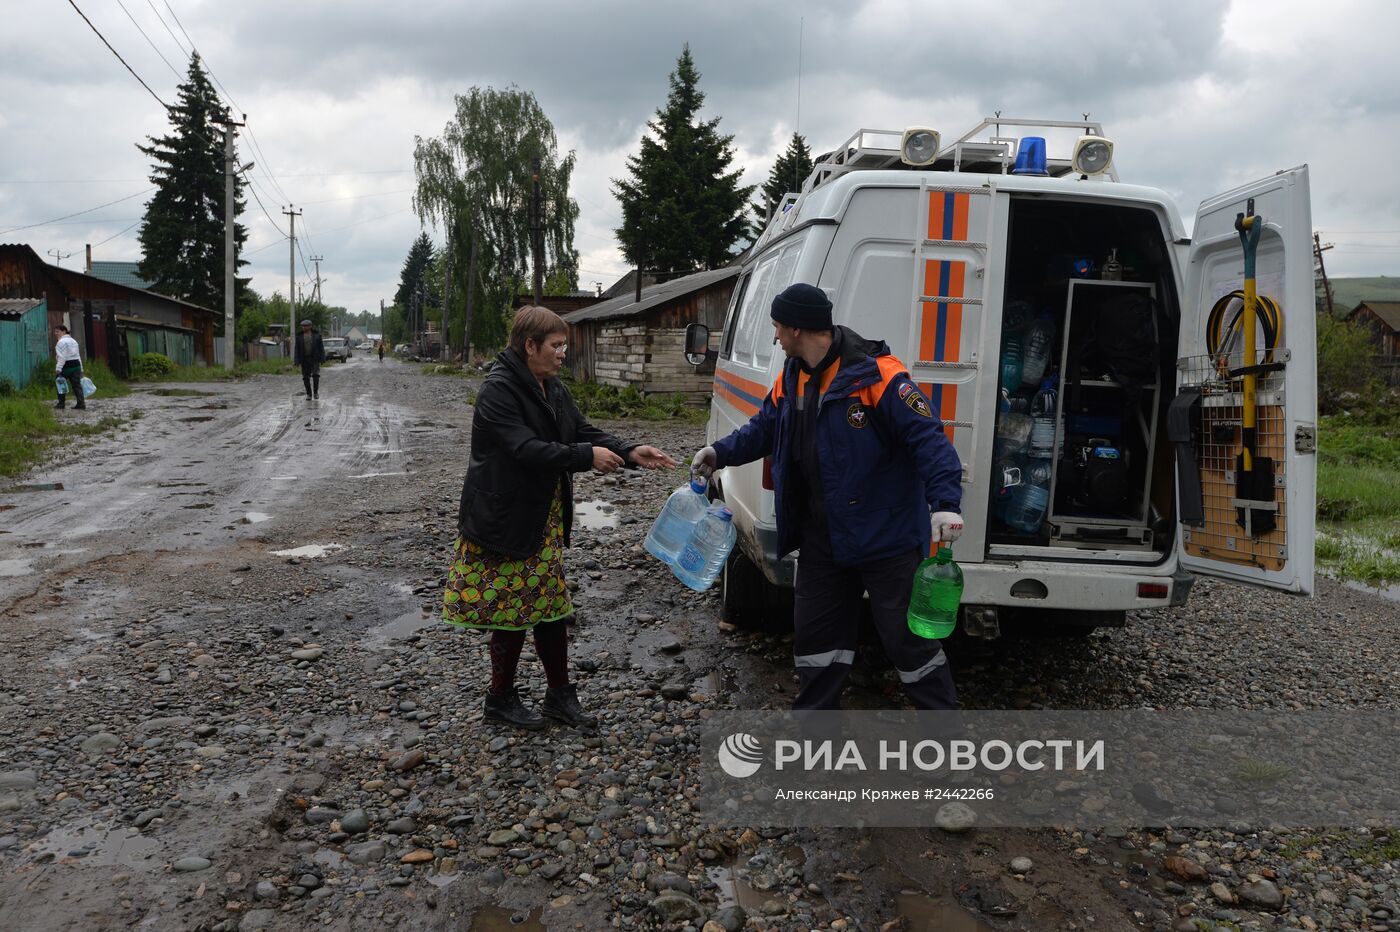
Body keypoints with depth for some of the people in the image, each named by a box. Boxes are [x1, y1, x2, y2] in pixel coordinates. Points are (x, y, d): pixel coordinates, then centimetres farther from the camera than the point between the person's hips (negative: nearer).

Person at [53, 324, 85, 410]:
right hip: (76, 364, 7)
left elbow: (61, 357, -19)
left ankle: (61, 403, 10)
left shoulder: (61, 342, -10)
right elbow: (78, 356, 19)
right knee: (77, 385, 4)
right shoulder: (73, 341, 18)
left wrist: (58, 369, -22)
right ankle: (81, 403, -5)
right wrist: (81, 369, 21)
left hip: (66, 366, -7)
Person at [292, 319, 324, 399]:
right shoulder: (299, 336, 1)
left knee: (315, 375, -14)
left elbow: (321, 347, -1)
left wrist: (322, 359, -6)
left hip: (314, 359, -1)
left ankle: (315, 392, -1)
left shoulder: (316, 335, -1)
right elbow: (296, 349, 0)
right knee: (306, 377, 1)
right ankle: (309, 394, 10)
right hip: (304, 359, 2)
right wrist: (296, 361, -8)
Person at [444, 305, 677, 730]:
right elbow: (526, 449, -27)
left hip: (544, 518, 8)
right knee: (512, 610, 3)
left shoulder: (552, 390, 9)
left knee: (551, 605, 12)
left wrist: (630, 453, -9)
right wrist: (587, 456, -25)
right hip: (505, 519, -8)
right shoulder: (499, 391, -18)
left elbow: (584, 431, 6)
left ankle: (559, 693, 24)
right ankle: (501, 697, 21)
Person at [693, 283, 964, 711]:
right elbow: (764, 428, 21)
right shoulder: (790, 379, 6)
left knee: (907, 636, 1)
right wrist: (721, 453, 8)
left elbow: (928, 438, -22)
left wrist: (945, 503, -30)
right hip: (822, 539, 8)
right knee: (814, 629, 16)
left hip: (886, 538, -8)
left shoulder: (876, 374, -19)